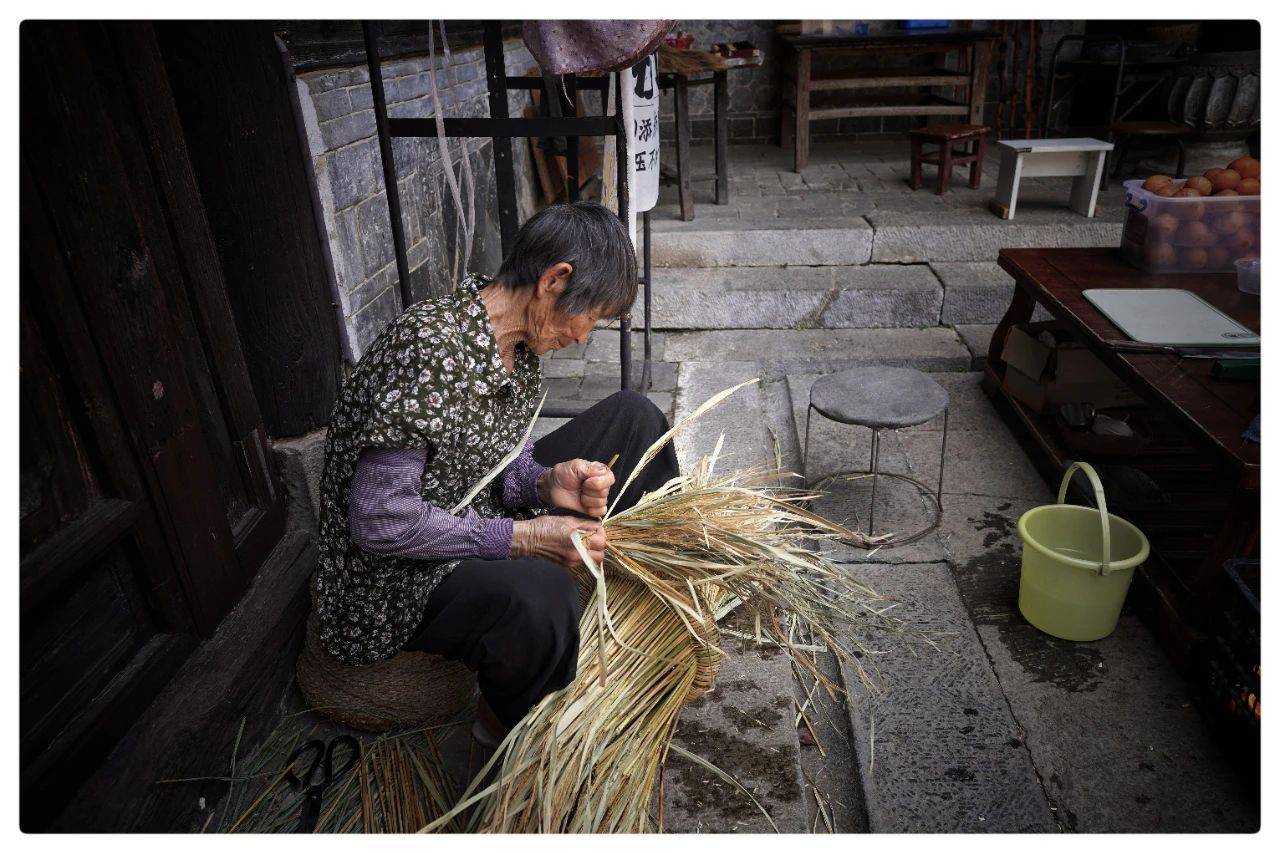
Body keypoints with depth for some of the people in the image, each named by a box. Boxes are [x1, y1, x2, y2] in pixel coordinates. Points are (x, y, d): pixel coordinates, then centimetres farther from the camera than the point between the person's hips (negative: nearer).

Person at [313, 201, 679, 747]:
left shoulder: (516, 338, -2)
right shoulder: (431, 348, -30)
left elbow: (499, 453, 7)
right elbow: (379, 521, -28)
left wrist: (547, 481, -14)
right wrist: (522, 537, -25)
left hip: (486, 518, 9)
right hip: (403, 572, -9)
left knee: (632, 416, 4)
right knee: (538, 592, -41)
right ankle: (510, 726, -4)